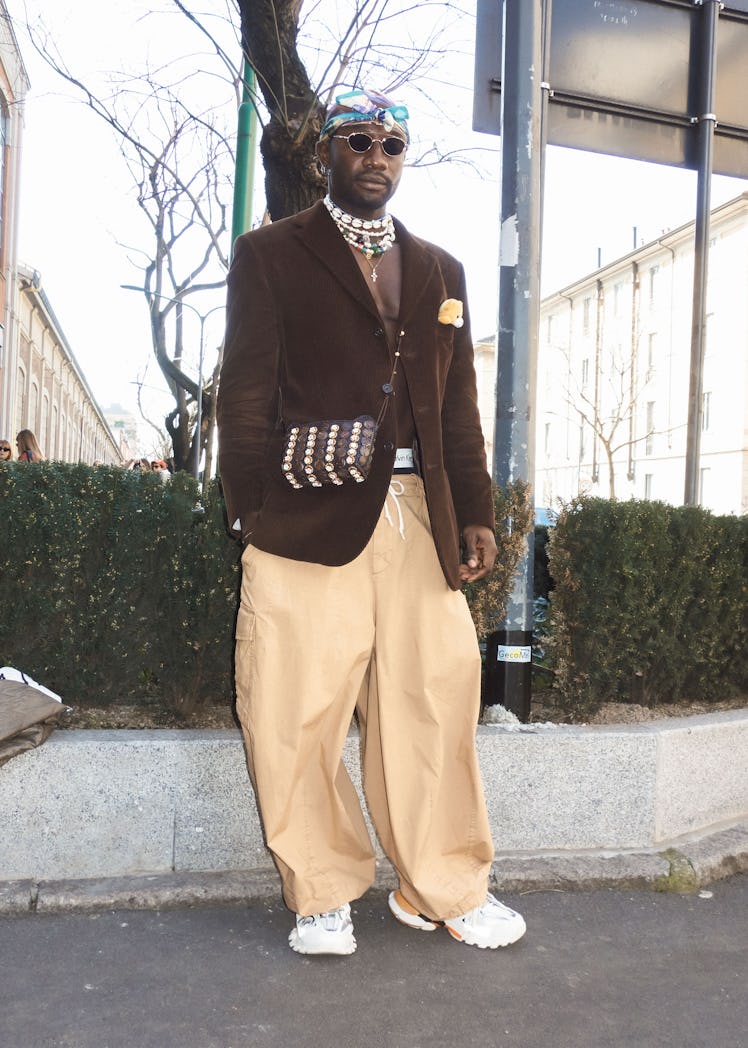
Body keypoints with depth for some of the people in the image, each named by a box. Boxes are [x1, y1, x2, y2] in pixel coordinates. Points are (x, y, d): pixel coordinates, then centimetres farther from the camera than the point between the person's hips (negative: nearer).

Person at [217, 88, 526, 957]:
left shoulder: (439, 270, 21)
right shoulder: (270, 254, 10)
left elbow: (458, 405, 18)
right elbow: (246, 392, 3)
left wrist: (475, 515, 10)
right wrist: (251, 515, -6)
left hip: (420, 519, 4)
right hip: (309, 517, -3)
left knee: (434, 704, 4)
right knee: (298, 714, -1)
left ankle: (446, 890, 22)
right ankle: (323, 896, 18)